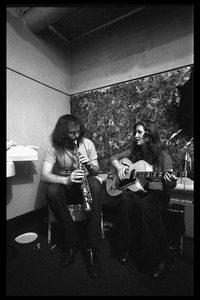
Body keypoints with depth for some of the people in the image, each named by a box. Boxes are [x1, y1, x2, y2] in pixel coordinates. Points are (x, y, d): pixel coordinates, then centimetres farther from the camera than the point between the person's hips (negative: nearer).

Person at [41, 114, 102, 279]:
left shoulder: (87, 143, -5)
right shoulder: (53, 147, -11)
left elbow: (96, 171, -3)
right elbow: (44, 175, -22)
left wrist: (90, 165, -27)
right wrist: (66, 180, -40)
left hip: (83, 183, 1)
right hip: (64, 184, 0)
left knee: (96, 185, -33)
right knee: (52, 191, -34)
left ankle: (92, 248, -23)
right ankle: (72, 242, -14)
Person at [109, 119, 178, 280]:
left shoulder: (163, 155, -6)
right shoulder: (134, 150, 5)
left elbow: (170, 184, -7)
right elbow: (114, 157, 13)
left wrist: (171, 183, -31)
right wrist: (119, 167, -7)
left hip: (157, 193, -2)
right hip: (135, 189, 3)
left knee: (145, 206, -36)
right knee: (126, 200, -32)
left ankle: (160, 259, -17)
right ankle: (125, 247, -13)